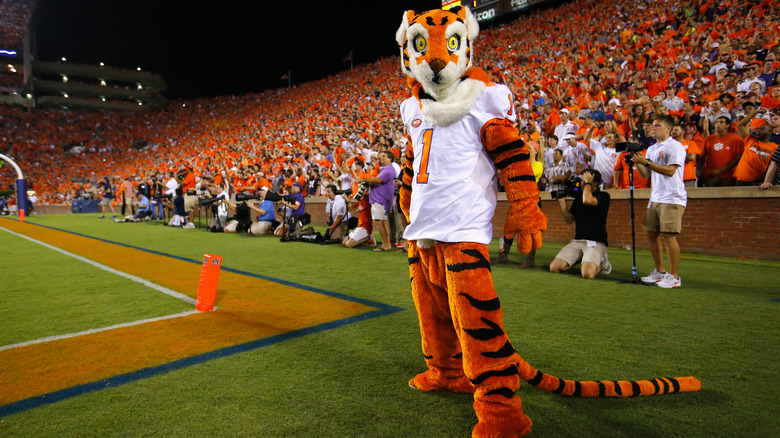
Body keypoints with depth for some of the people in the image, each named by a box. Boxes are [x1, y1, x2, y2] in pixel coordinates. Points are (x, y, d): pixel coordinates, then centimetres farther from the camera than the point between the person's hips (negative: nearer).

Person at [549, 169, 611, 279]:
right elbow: (569, 220, 15)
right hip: (577, 241, 5)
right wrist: (562, 202, 3)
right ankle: (579, 259, 16)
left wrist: (588, 182, -10)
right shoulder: (579, 196, 15)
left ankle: (601, 263, 5)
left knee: (587, 273, -30)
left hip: (596, 242, -5)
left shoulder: (603, 196, -3)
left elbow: (587, 200, -26)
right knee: (554, 267, -13)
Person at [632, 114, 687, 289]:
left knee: (668, 235, -10)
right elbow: (646, 175, 16)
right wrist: (637, 163, 1)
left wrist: (646, 162, -18)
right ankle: (660, 272, 20)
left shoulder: (675, 146, -5)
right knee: (652, 234, 8)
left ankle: (674, 276, -2)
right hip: (655, 198, 8)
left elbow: (670, 170, -17)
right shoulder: (651, 149, 18)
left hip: (672, 198, -8)